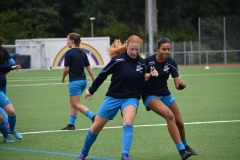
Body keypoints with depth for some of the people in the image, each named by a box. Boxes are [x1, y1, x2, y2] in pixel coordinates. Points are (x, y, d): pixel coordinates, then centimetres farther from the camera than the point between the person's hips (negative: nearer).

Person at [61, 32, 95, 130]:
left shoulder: (69, 53, -13)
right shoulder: (82, 53, 8)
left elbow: (67, 69, -13)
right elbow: (89, 68, 7)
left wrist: (63, 78, 5)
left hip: (74, 81, -8)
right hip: (83, 80, 8)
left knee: (76, 104, -5)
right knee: (73, 103, 17)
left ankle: (93, 117, -22)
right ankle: (71, 124, 20)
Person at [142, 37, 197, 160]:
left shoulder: (171, 62, -9)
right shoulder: (148, 61, -20)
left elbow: (177, 84, -12)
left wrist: (181, 84, -34)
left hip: (165, 94, 5)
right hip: (150, 96, -5)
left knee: (179, 123, 9)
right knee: (169, 115, -29)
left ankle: (185, 146, 41)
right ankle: (182, 150, -29)